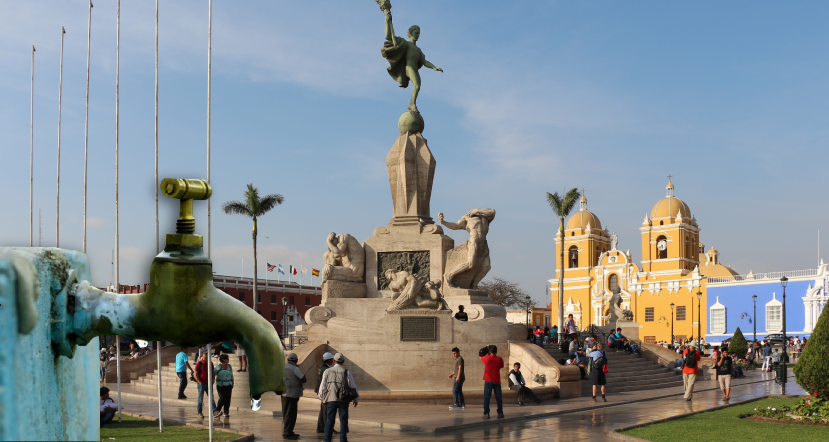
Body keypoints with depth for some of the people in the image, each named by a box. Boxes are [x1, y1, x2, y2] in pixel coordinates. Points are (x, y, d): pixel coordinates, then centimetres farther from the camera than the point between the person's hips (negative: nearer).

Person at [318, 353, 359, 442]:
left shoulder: (327, 371, 2)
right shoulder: (347, 372, -2)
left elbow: (323, 386, 5)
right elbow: (352, 386, 1)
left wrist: (322, 399, 15)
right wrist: (356, 398, 12)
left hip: (331, 400, 1)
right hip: (343, 400, -1)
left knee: (329, 421, 6)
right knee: (343, 421, 4)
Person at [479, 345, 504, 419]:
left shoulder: (487, 358, -9)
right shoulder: (499, 359, -4)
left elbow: (481, 357, 12)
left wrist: (486, 354, 25)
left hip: (488, 381, -2)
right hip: (497, 381, 2)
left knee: (486, 397, 1)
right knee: (498, 397, 9)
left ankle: (486, 413, -4)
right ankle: (500, 413, 10)